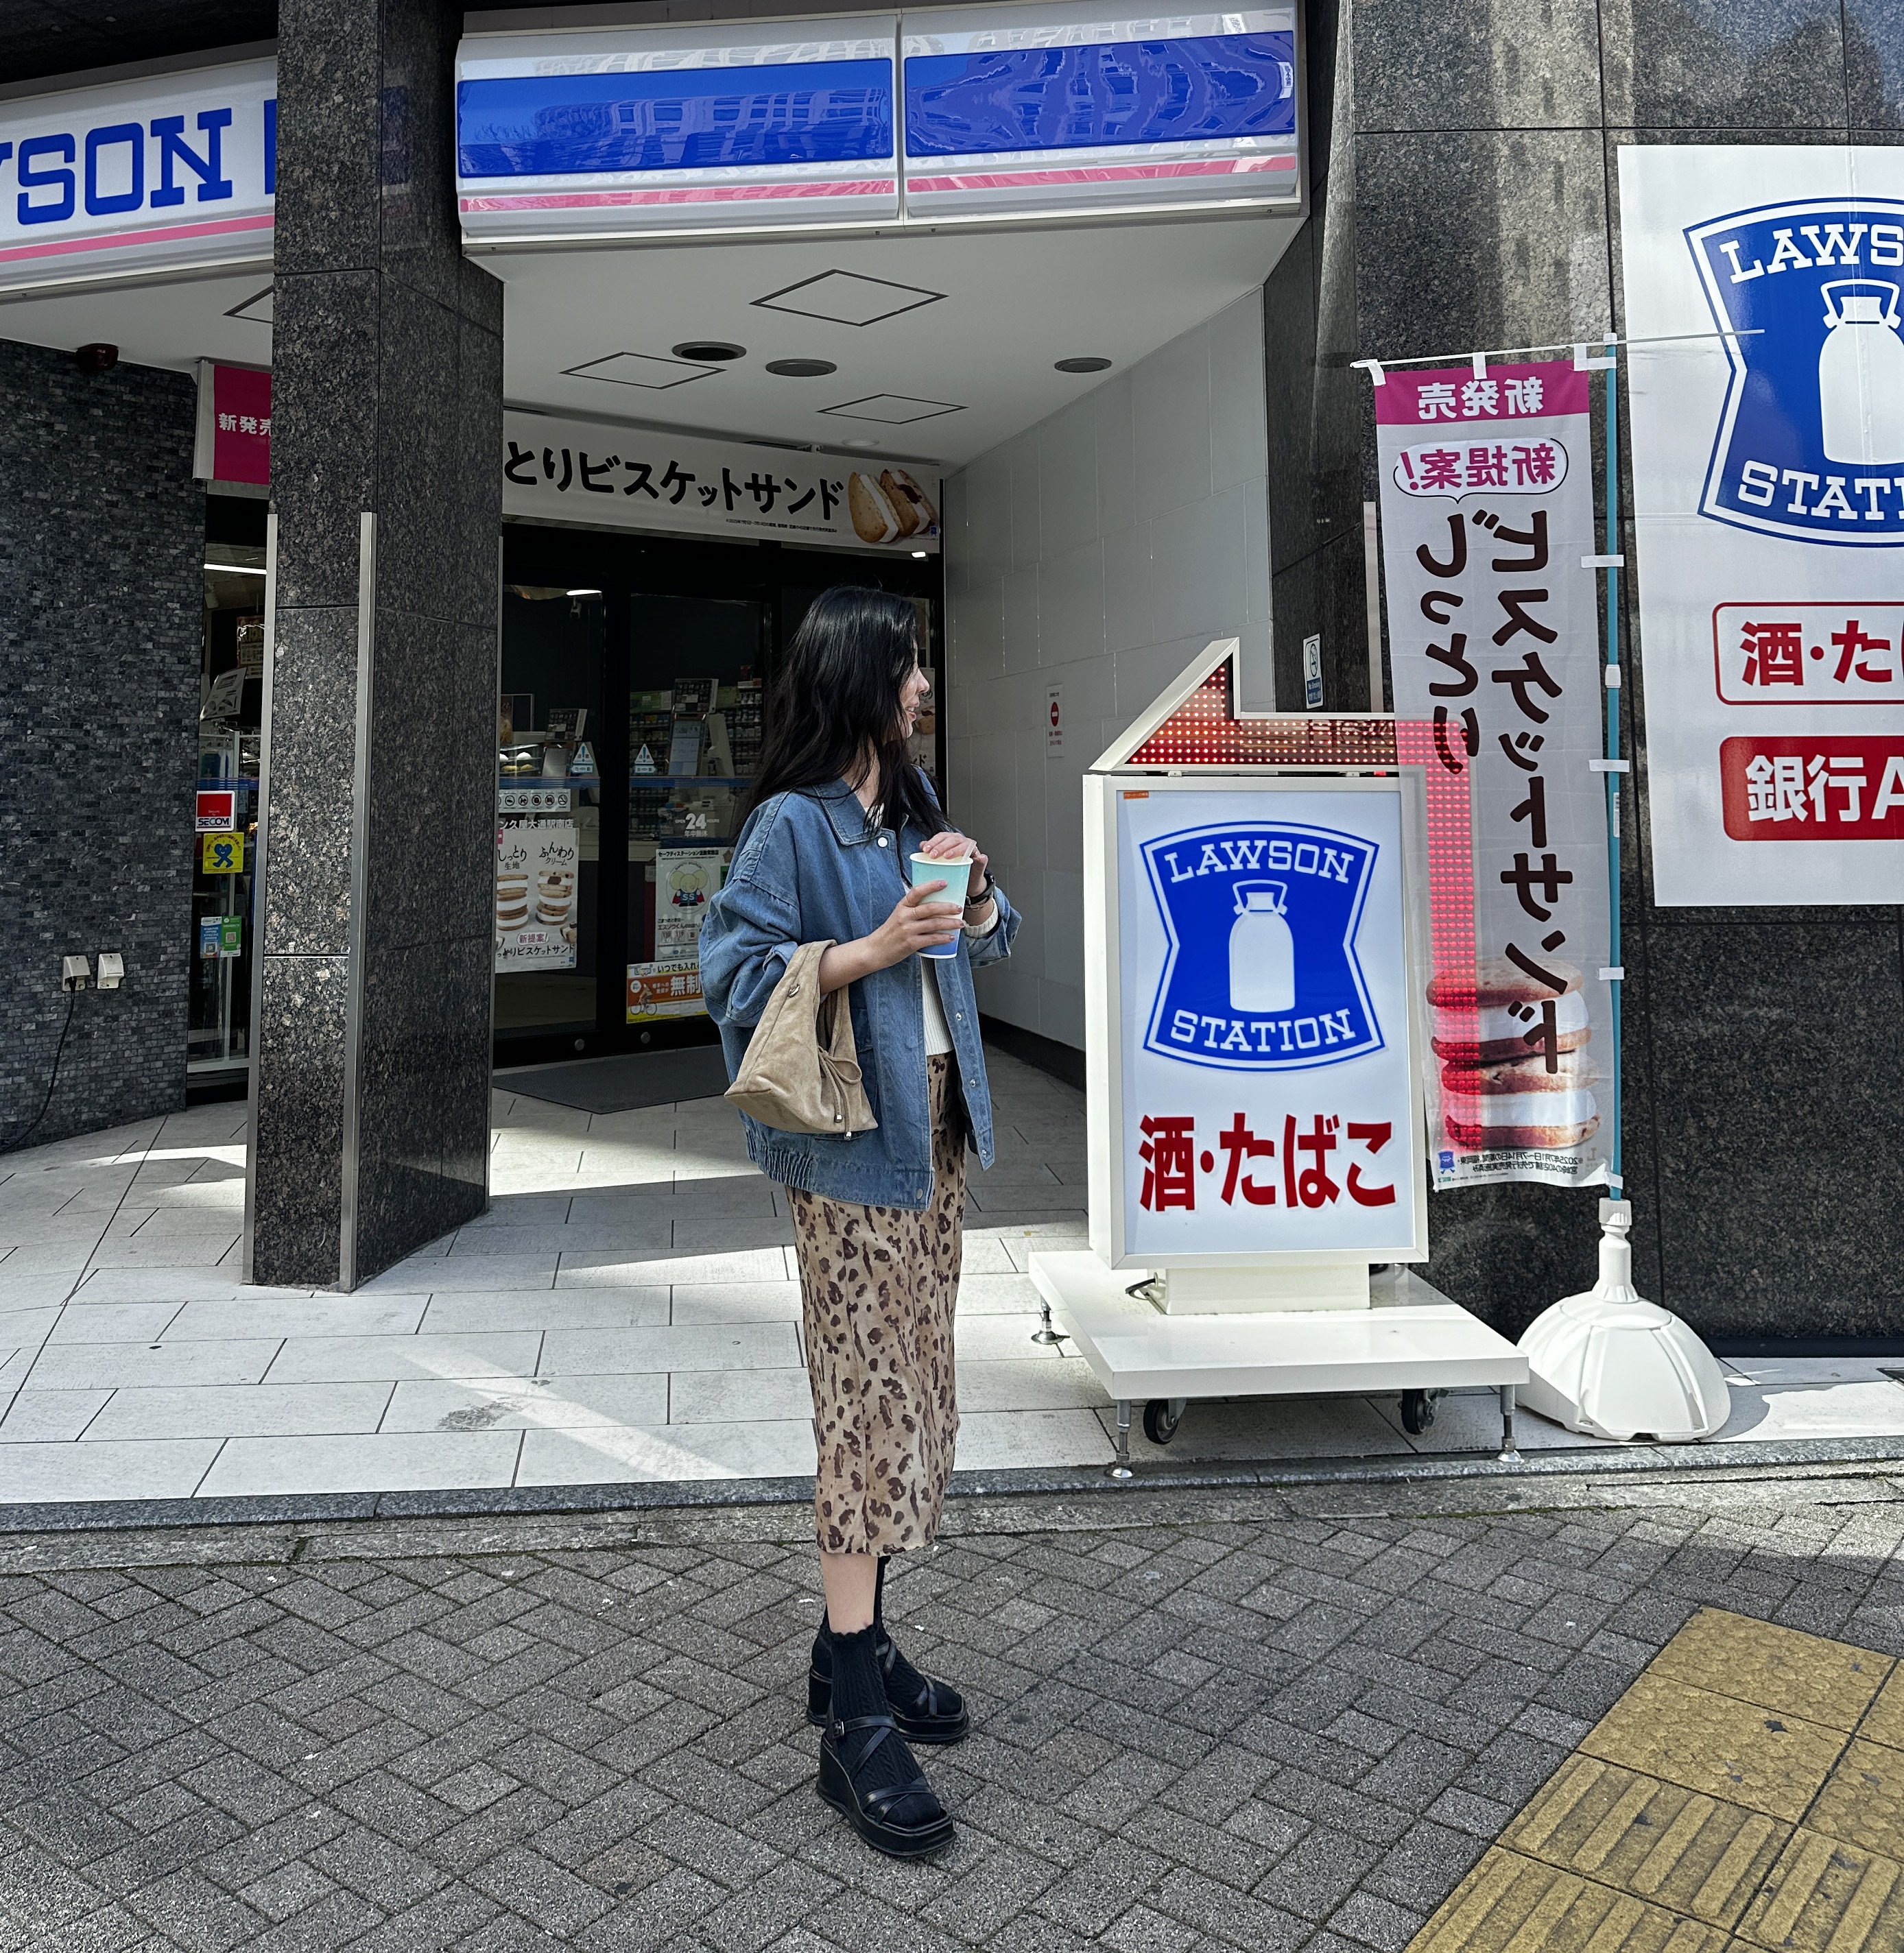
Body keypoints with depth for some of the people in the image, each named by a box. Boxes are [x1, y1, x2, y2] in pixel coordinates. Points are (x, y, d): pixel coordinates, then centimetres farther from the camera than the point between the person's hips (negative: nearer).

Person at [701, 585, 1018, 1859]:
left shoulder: (914, 804, 13)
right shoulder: (792, 823, -10)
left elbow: (988, 941, 19)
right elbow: (740, 975, -14)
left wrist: (972, 895, -2)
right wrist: (873, 949, -23)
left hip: (932, 1126, 8)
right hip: (850, 1143, -8)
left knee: (915, 1393, 12)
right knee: (872, 1403, -8)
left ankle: (854, 1650, 27)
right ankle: (855, 1726, 2)